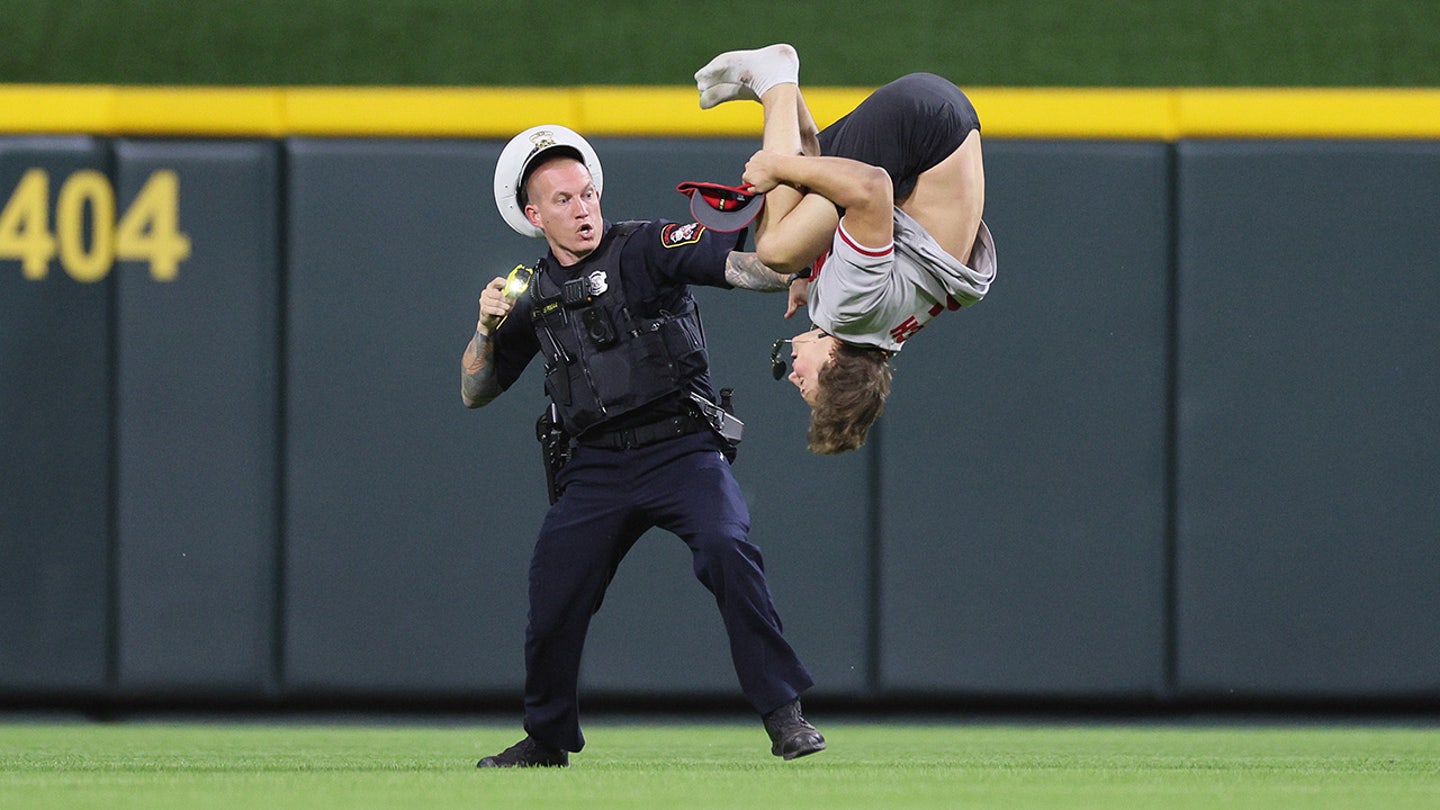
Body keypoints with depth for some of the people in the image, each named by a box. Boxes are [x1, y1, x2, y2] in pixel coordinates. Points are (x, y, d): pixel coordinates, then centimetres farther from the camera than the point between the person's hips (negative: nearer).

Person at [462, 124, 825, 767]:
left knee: (727, 551, -27)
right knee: (552, 600, -2)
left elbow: (736, 266, -17)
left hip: (682, 450, -4)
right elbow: (474, 394, 17)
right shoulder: (533, 297, 11)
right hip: (596, 468, 4)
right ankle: (547, 739, 21)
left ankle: (783, 715, -21)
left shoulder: (647, 249, -2)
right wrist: (487, 328, -2)